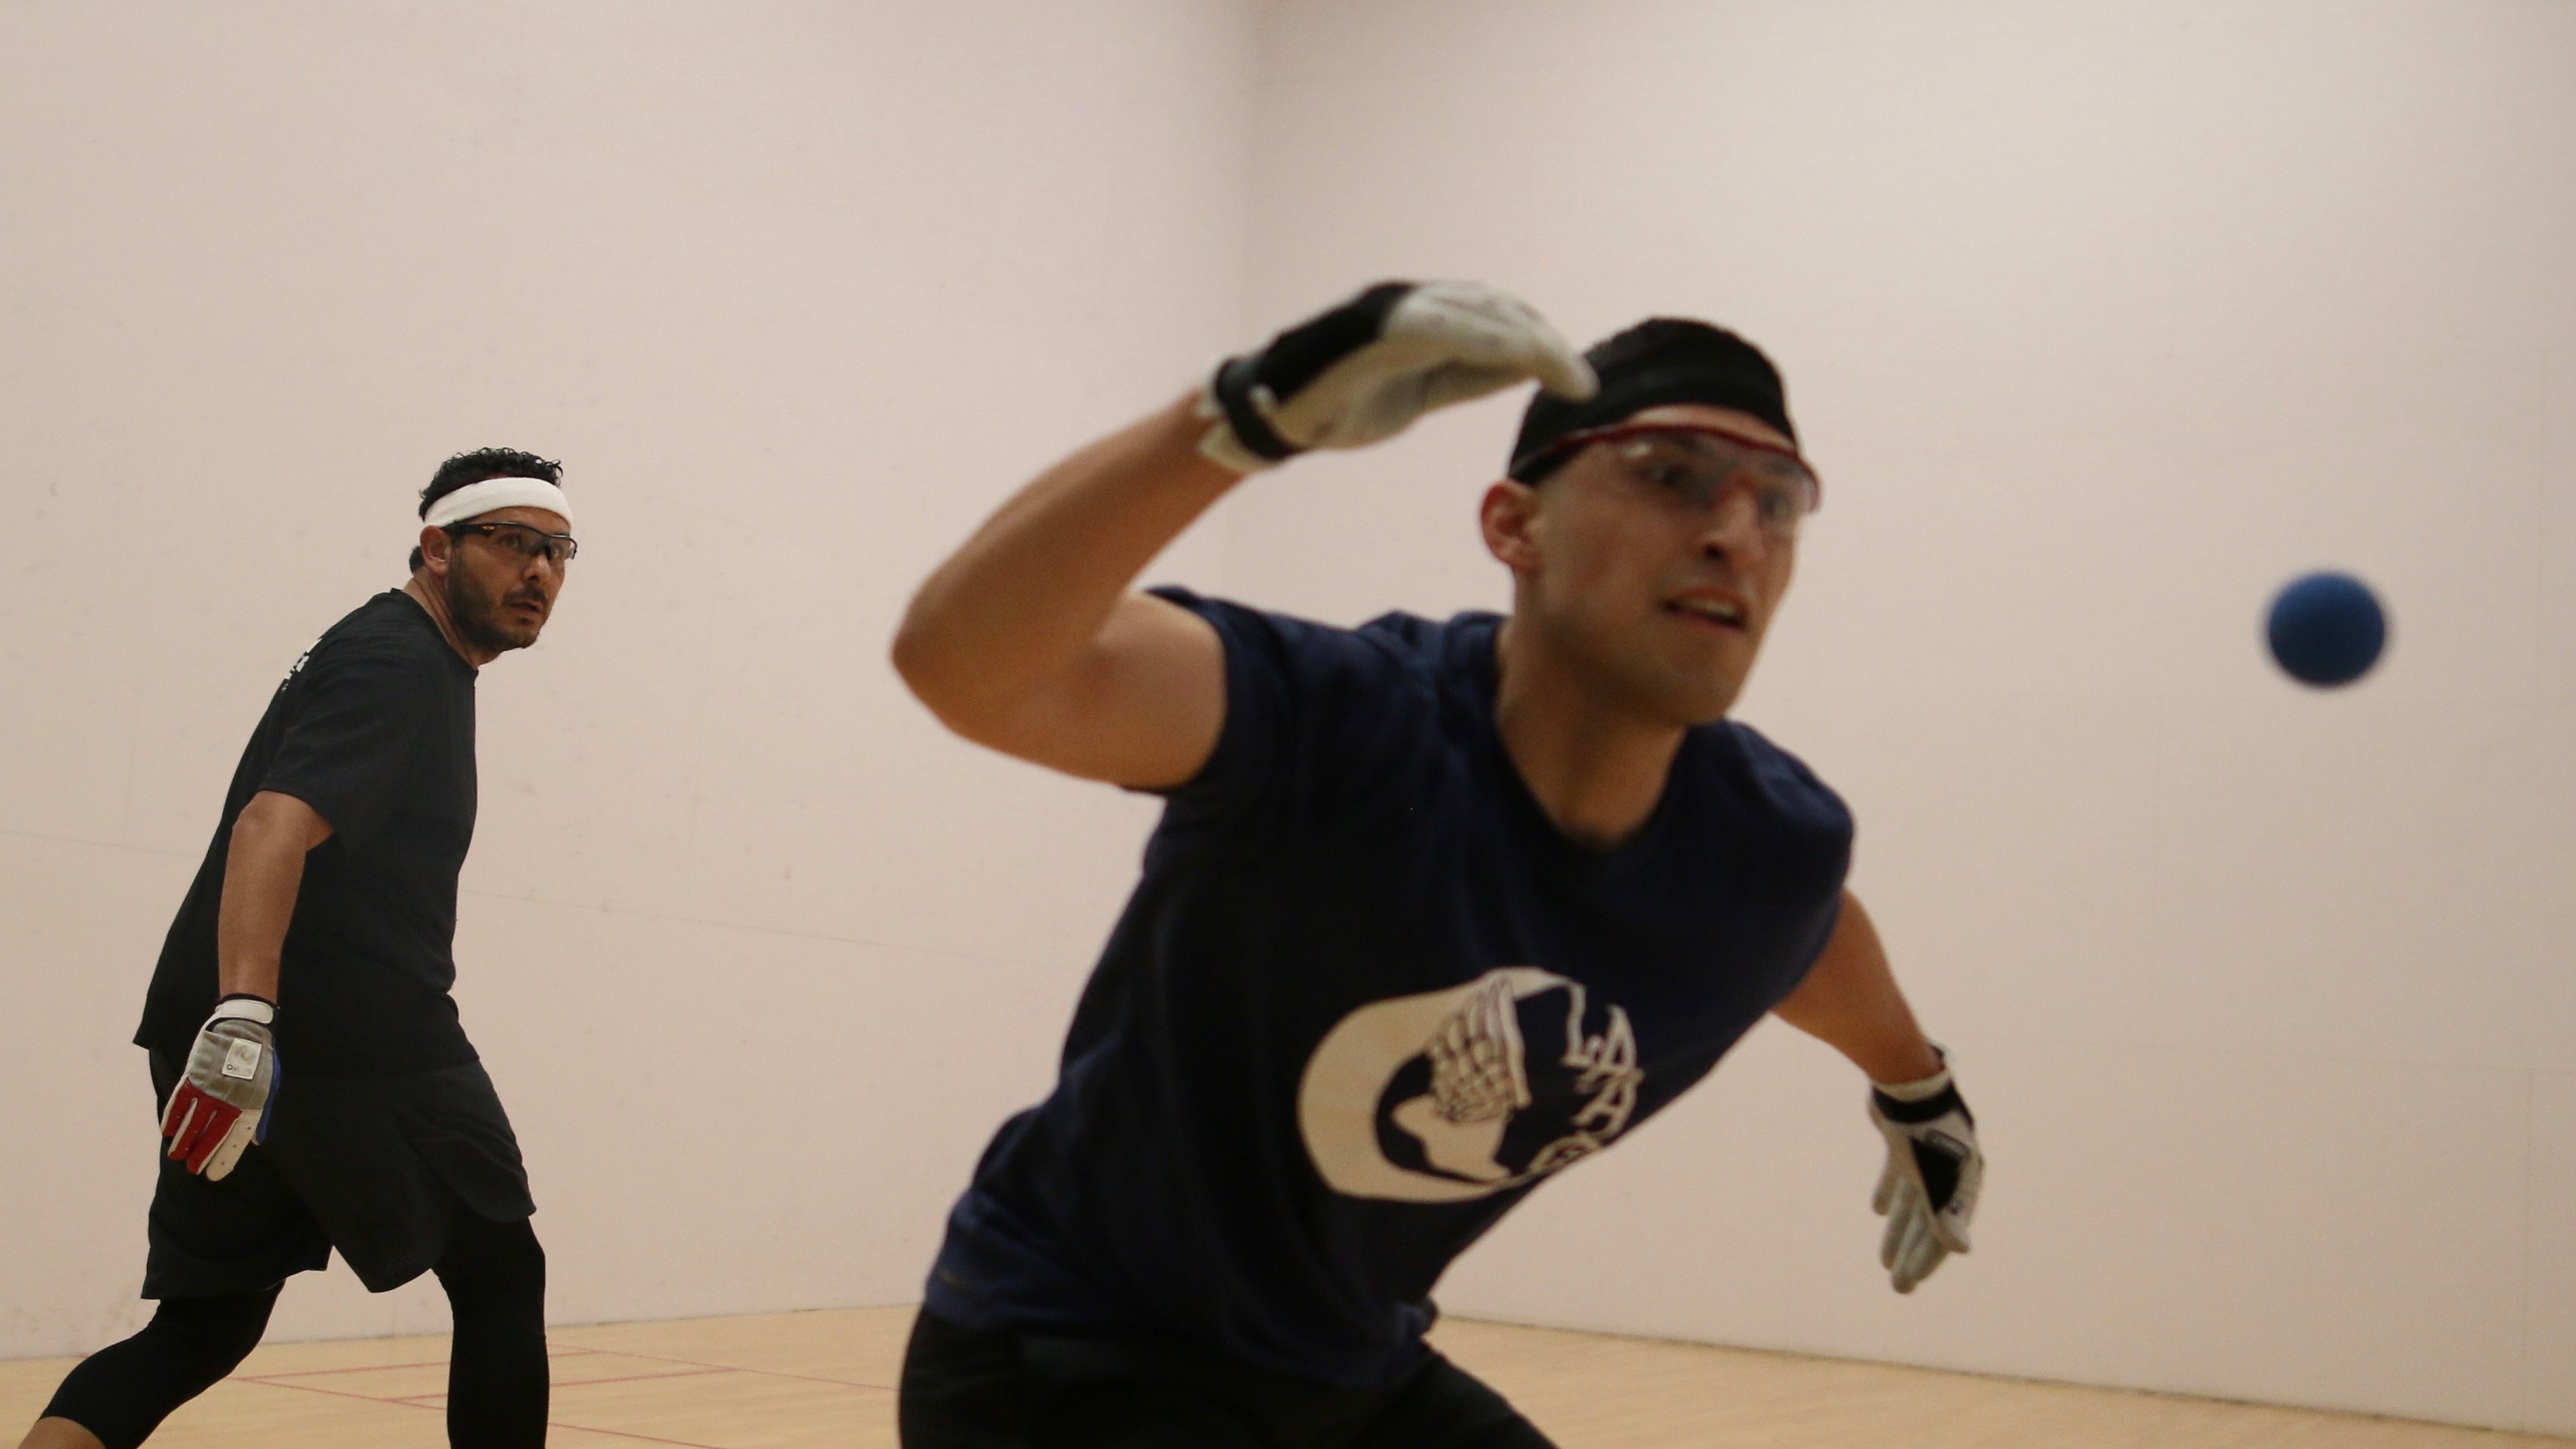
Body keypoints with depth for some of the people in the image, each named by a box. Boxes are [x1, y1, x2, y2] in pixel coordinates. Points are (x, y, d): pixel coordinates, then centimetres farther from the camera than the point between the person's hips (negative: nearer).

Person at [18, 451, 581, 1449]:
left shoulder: (409, 661, 22)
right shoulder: (398, 661, -10)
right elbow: (273, 823, -25)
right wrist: (243, 1010, -37)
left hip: (236, 1037, 9)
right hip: (359, 1040, -9)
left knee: (203, 1329, 9)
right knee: (501, 1278, 7)